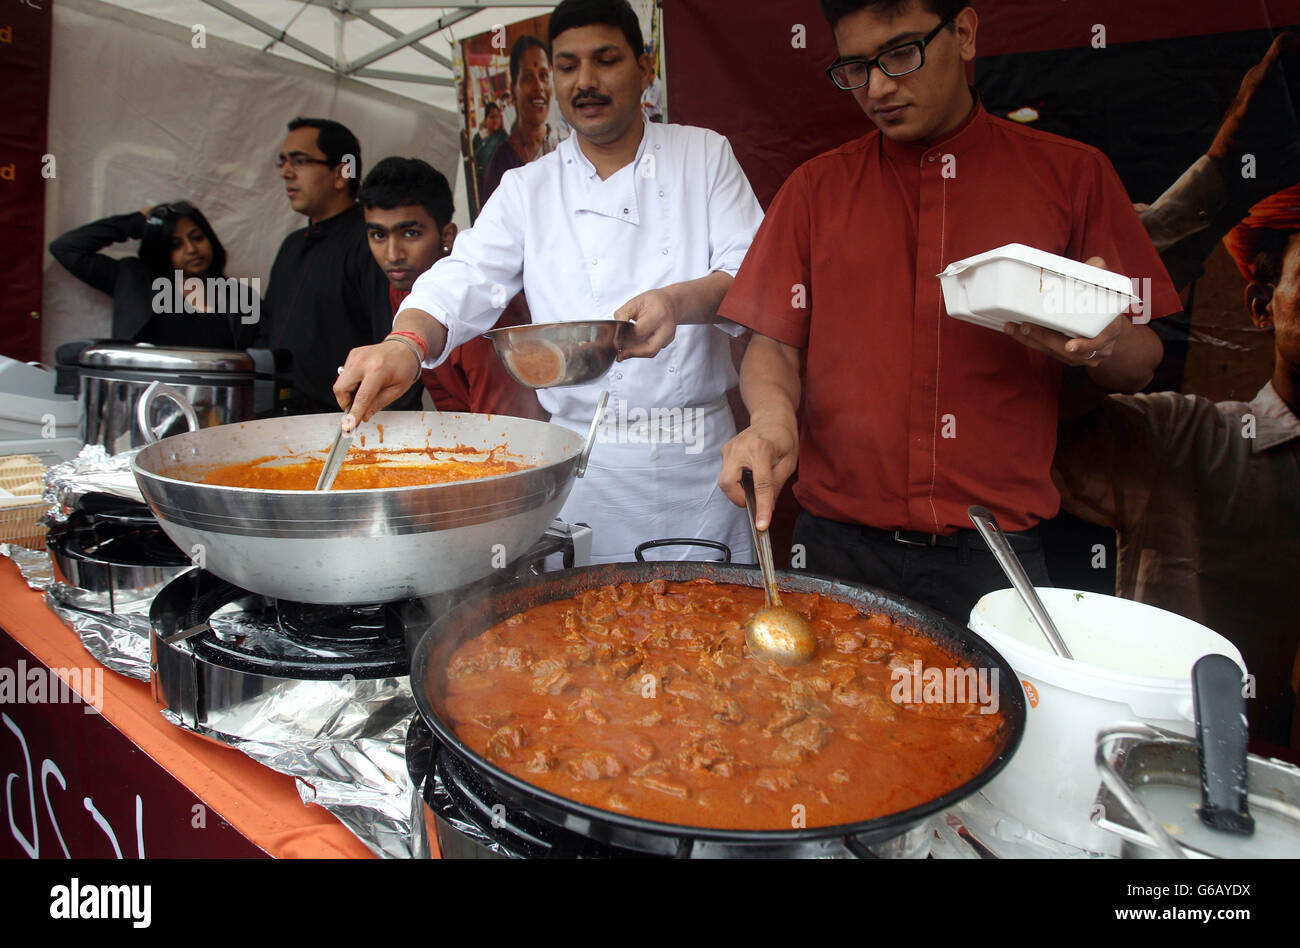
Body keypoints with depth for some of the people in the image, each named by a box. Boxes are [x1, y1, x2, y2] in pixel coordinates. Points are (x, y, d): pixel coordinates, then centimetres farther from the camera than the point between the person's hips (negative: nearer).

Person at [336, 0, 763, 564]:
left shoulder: (704, 155, 6)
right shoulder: (528, 189, 8)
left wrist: (679, 301, -26)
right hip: (580, 458, 0)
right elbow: (463, 282, -3)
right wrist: (405, 342, -25)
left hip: (697, 460, 0)